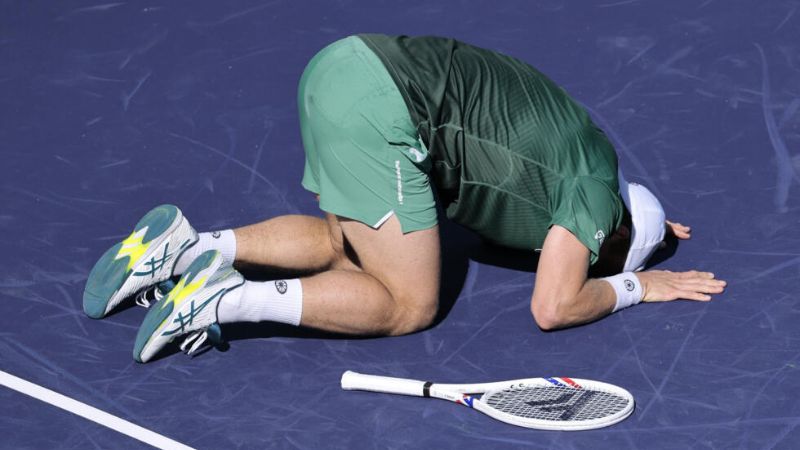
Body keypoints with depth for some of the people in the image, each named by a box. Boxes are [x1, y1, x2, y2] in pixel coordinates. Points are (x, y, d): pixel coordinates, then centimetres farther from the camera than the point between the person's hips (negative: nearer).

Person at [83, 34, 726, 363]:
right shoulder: (596, 185, 2)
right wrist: (636, 285, 15)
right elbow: (553, 308, 0)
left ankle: (190, 247, 8)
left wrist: (632, 220, 47)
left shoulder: (584, 155, 26)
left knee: (344, 247, 25)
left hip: (346, 61, 9)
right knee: (410, 306, 2)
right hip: (381, 109, -9)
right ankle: (226, 300, -11)